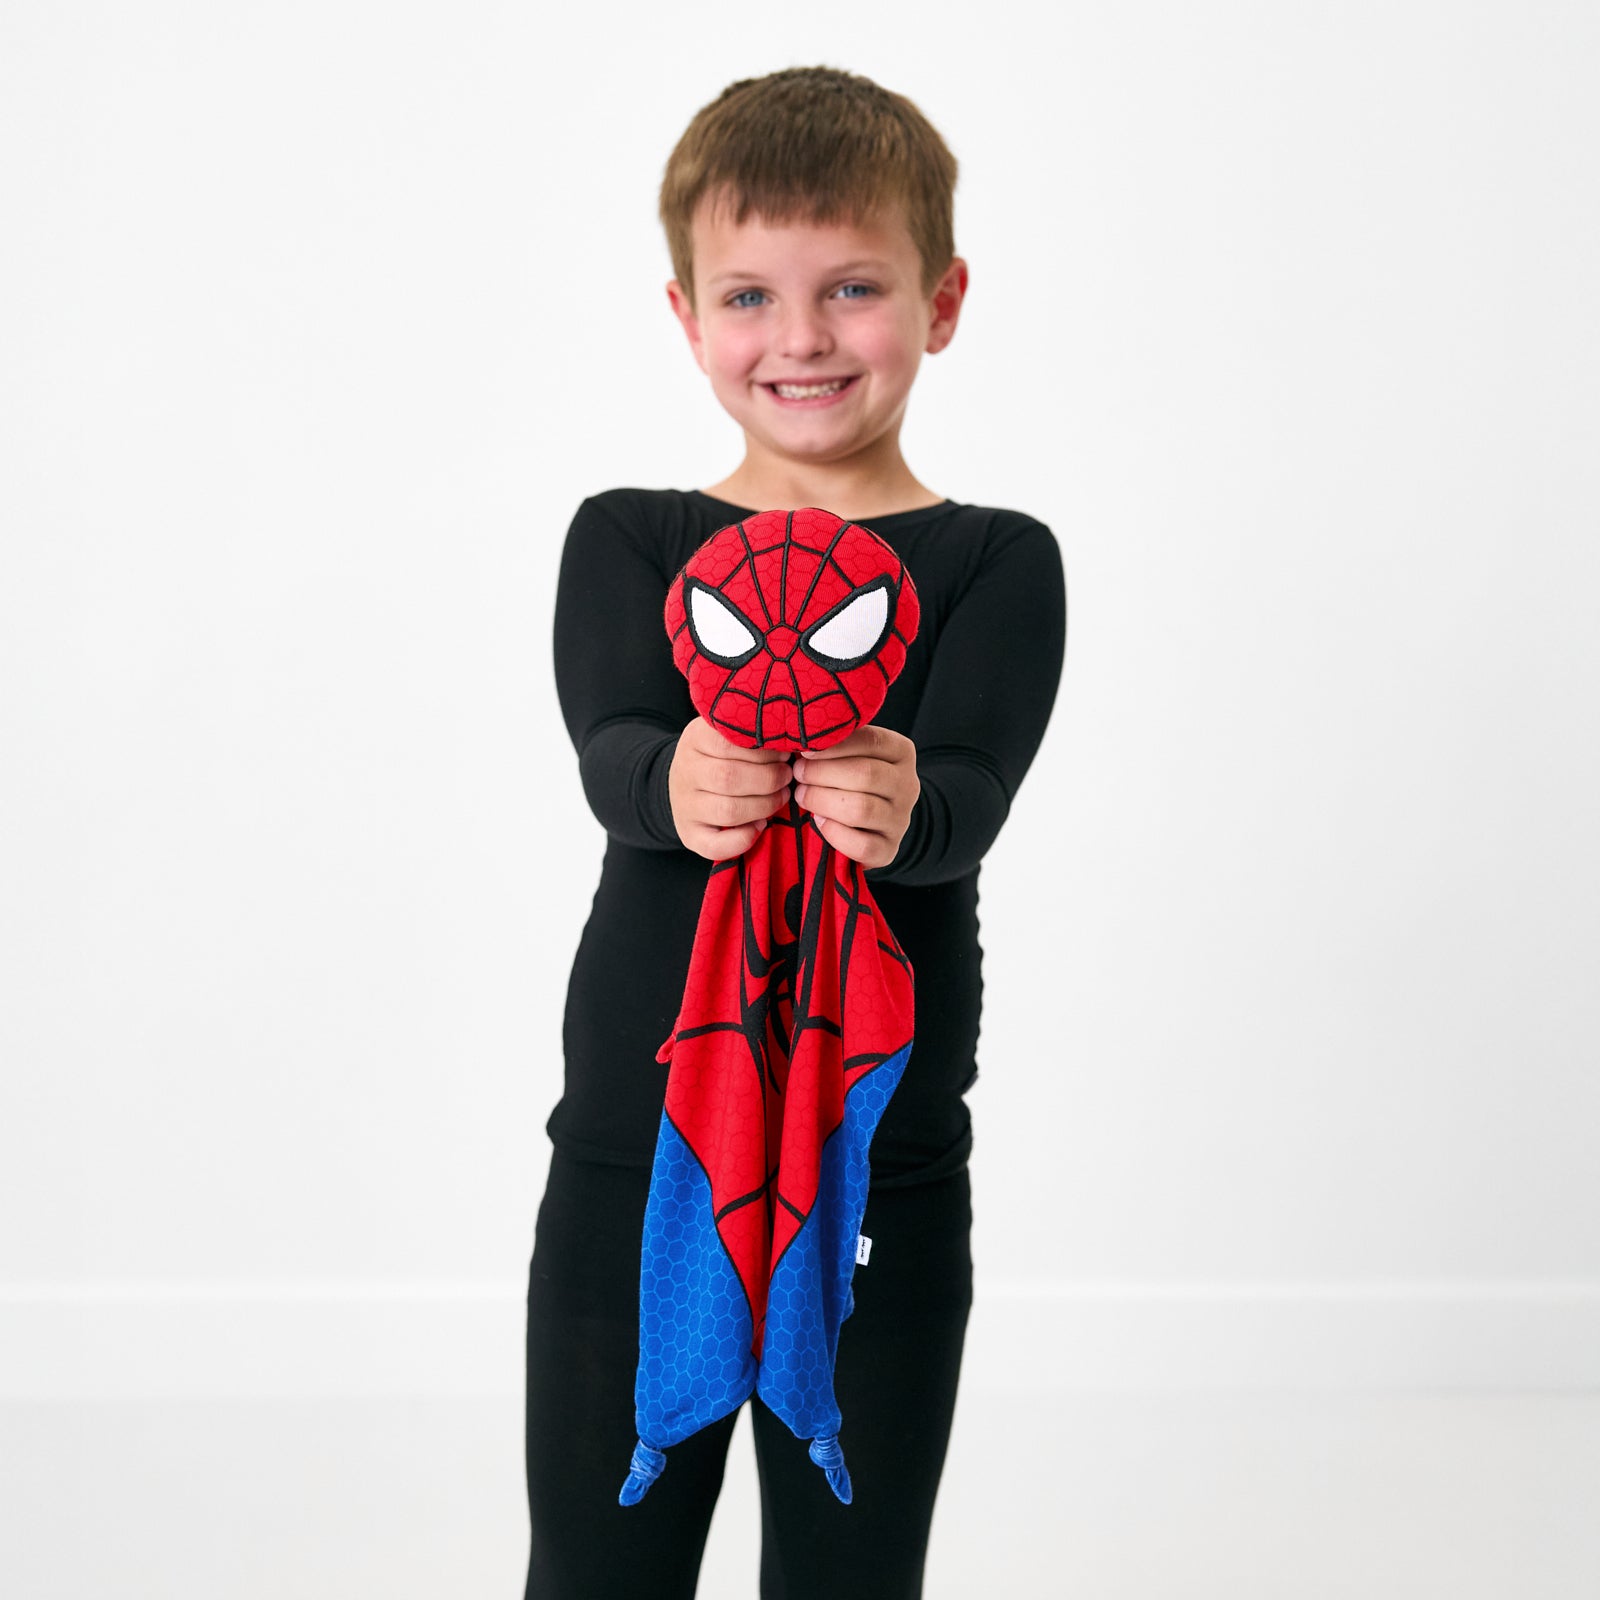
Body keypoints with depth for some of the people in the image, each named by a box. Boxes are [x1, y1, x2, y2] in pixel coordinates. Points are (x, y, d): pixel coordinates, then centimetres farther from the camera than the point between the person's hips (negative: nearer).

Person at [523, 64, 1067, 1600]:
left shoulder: (996, 563, 1)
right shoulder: (626, 541, 4)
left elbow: (974, 791, -15)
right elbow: (611, 753, -13)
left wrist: (901, 810, -39)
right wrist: (678, 786, -37)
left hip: (886, 1183, -1)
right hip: (631, 1165, 1)